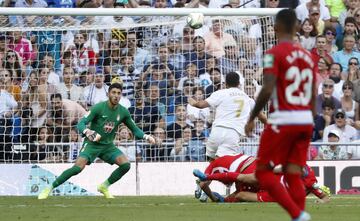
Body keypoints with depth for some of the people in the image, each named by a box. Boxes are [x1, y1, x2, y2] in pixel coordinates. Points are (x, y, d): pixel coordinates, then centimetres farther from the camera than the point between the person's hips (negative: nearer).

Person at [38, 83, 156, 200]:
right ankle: (50, 188, -11)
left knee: (126, 165, -17)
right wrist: (87, 132, -41)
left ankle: (104, 186, 6)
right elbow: (81, 124, -20)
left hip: (108, 146, 4)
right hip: (92, 144, -4)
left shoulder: (123, 112, -3)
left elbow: (134, 129, 10)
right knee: (78, 167, -25)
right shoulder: (98, 108, -16)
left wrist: (146, 136, -9)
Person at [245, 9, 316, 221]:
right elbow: (313, 95, 14)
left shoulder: (275, 53, -8)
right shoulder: (308, 56, 11)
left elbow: (267, 90, -16)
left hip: (283, 119, -6)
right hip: (306, 120, 6)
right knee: (293, 174, 9)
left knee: (263, 171, 2)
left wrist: (252, 118, -7)